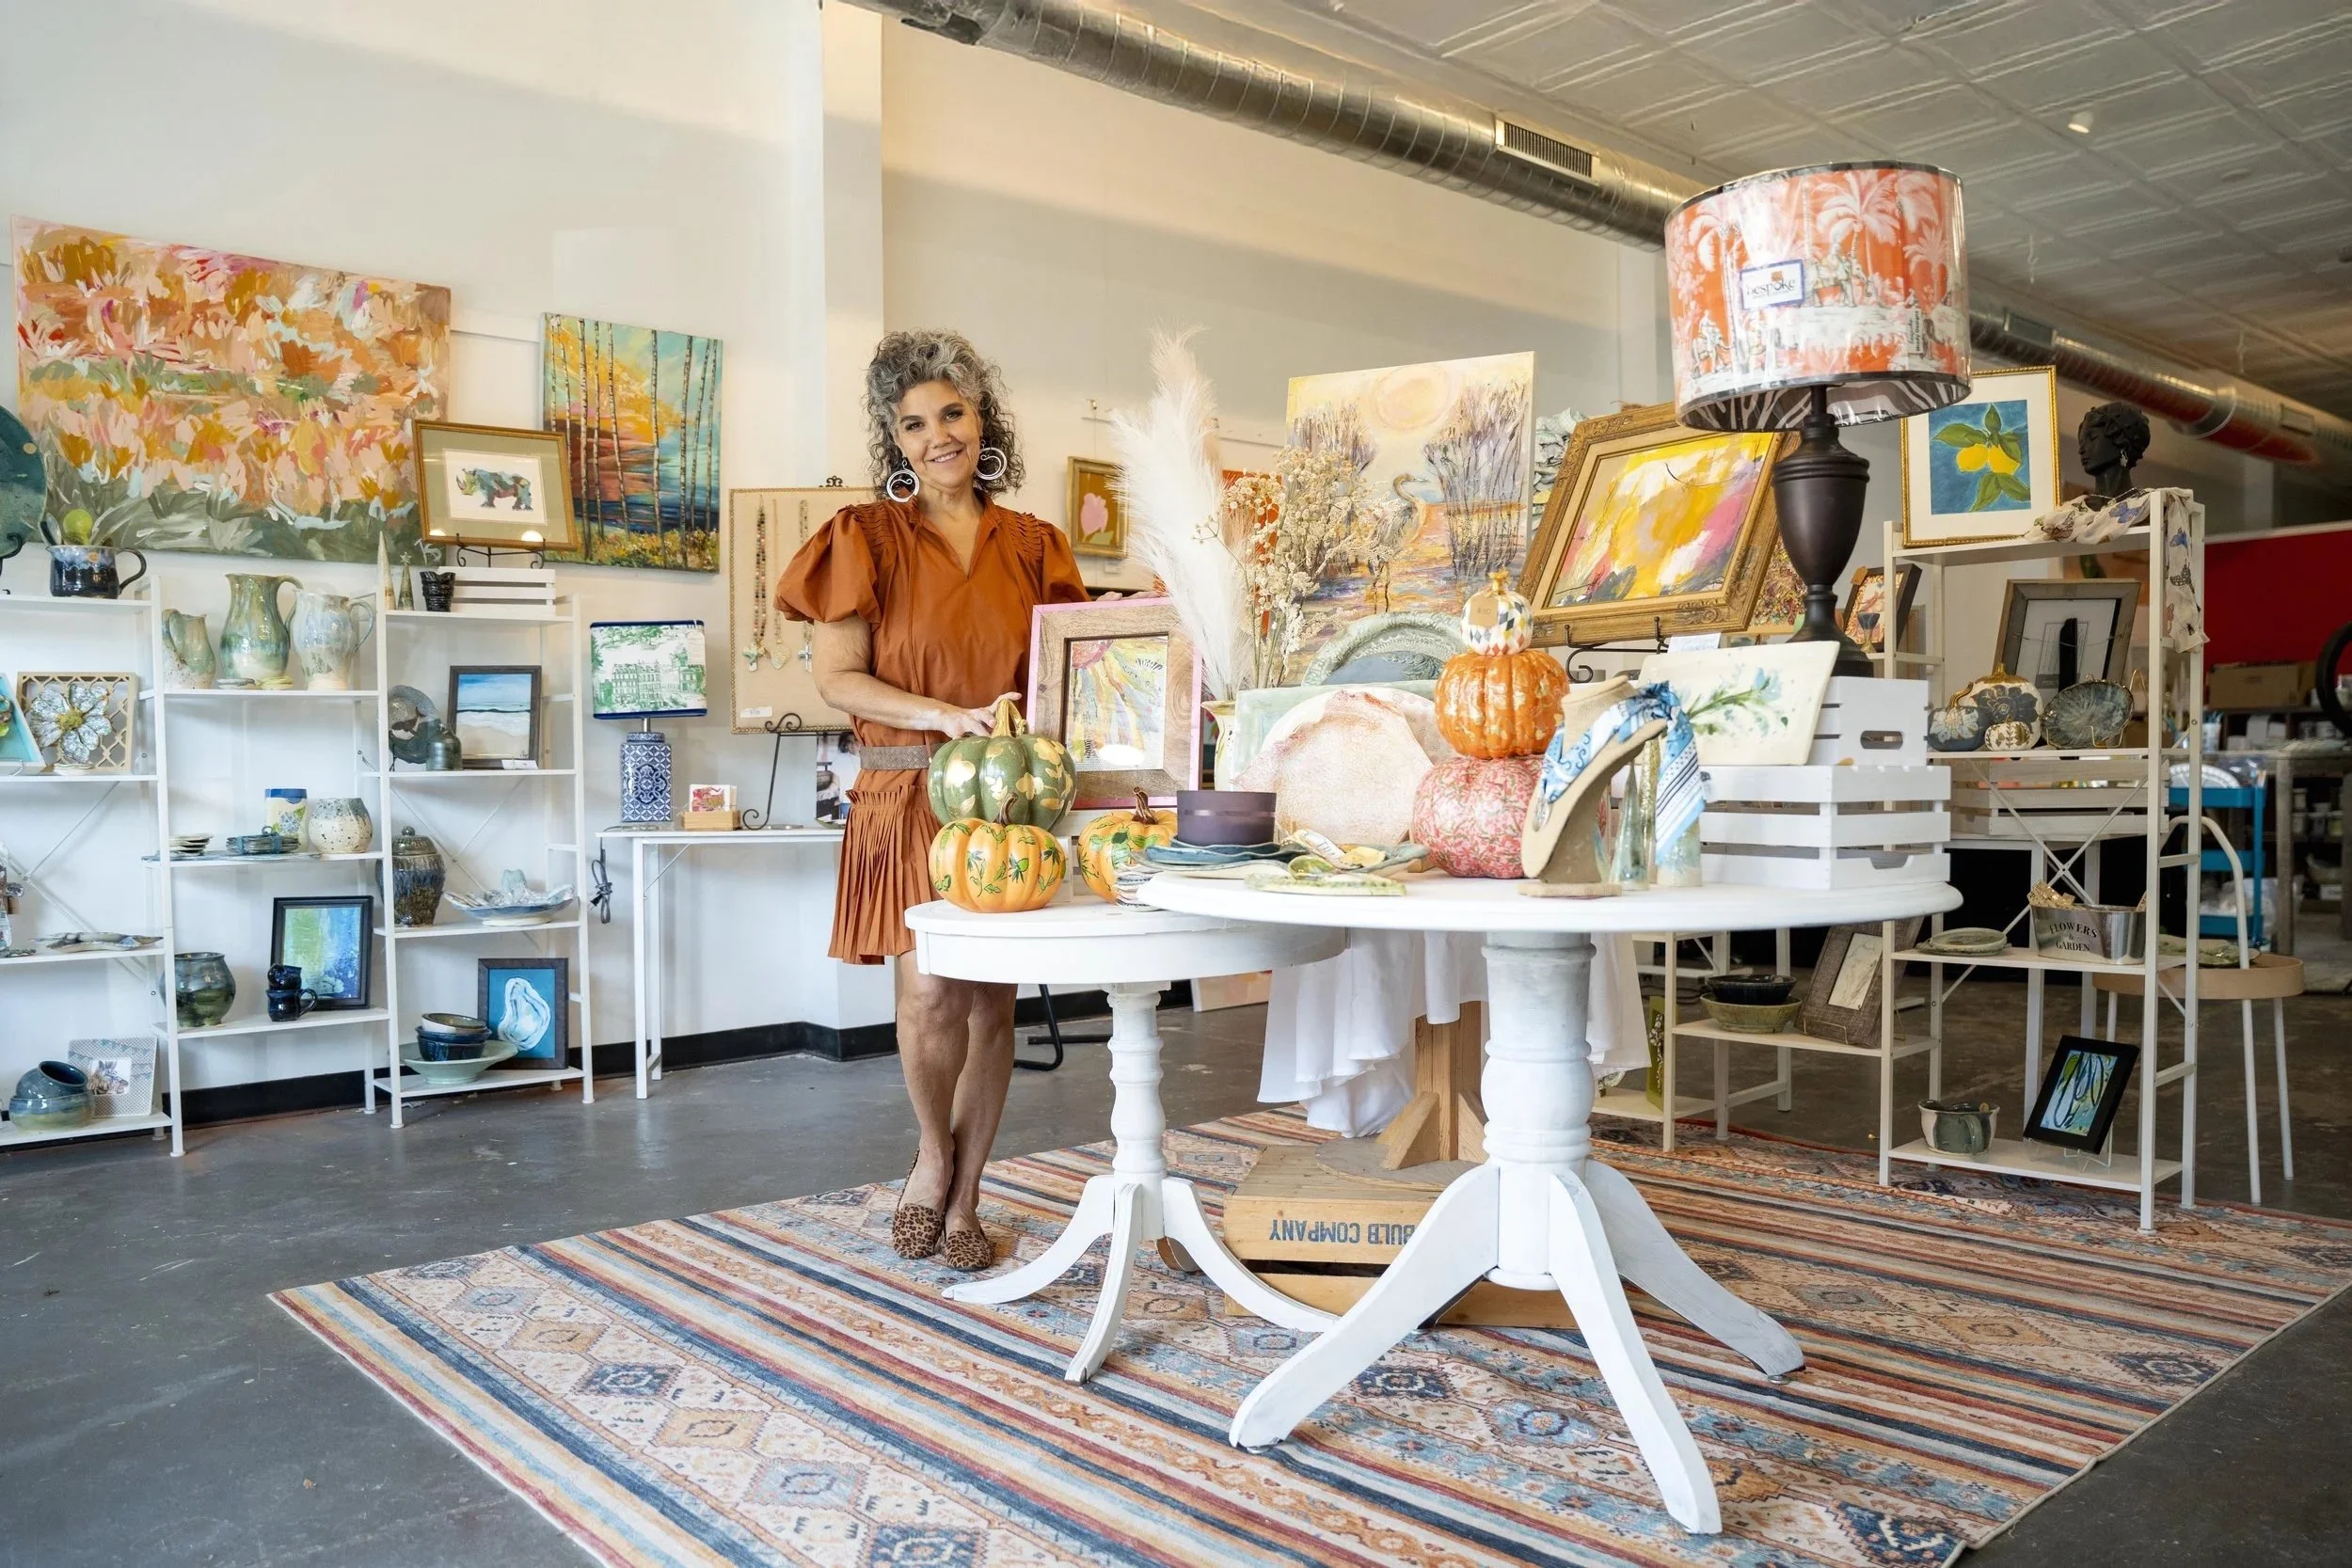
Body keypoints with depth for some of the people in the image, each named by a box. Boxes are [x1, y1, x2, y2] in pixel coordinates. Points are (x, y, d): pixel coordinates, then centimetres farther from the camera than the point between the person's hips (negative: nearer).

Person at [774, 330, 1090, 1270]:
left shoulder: (1033, 547, 11)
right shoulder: (867, 539, 2)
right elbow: (837, 678, -5)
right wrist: (947, 716, -17)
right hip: (909, 795, -3)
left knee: (991, 999, 4)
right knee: (930, 993, -13)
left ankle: (965, 1198, 20)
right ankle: (934, 1151, 18)